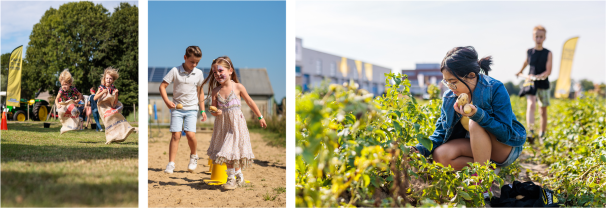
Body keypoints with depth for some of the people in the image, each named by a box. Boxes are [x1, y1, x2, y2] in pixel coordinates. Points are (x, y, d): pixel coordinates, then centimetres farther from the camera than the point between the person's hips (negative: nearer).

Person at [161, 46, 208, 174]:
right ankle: (171, 163, -1)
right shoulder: (175, 71, -4)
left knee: (190, 134, -14)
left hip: (192, 108, 1)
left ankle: (193, 156, 14)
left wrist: (202, 110, 12)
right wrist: (167, 101, -14)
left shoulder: (199, 73, 4)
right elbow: (162, 86, -1)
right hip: (177, 107, -1)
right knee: (176, 135, -8)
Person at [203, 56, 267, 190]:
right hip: (223, 125, 4)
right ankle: (239, 175, 26)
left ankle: (232, 178, 10)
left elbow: (250, 102, 3)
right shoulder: (215, 91, -1)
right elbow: (214, 109, 4)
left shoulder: (238, 87, -7)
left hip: (236, 124, -3)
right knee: (228, 152, 9)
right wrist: (215, 112, -21)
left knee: (232, 150, -4)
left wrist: (260, 117, 10)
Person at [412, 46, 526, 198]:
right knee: (440, 155, -24)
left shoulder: (495, 89, -22)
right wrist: (422, 148, -17)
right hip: (477, 148, 5)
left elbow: (506, 133, -23)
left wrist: (478, 115, -40)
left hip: (507, 147, -5)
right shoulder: (450, 97, -6)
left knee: (475, 124, -35)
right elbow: (441, 131, 1)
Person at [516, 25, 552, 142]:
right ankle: (531, 132, -36)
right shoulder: (529, 52, 3)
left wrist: (539, 76, -29)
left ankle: (543, 134, 29)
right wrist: (521, 71, 39)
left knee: (543, 111, 11)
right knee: (531, 105, -24)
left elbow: (548, 71, -11)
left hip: (543, 85, 0)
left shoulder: (548, 54, -3)